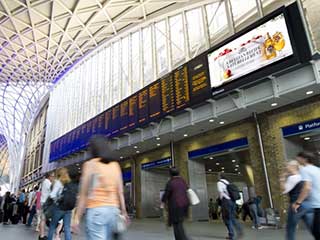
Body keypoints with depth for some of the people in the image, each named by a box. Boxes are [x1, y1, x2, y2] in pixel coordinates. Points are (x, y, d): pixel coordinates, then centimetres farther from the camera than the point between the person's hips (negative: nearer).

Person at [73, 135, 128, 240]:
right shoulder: (115, 165, 11)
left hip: (96, 210, -5)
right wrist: (123, 212, 12)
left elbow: (84, 194, -4)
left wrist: (77, 217, 0)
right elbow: (120, 192, 8)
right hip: (113, 209, 5)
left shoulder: (90, 164, -2)